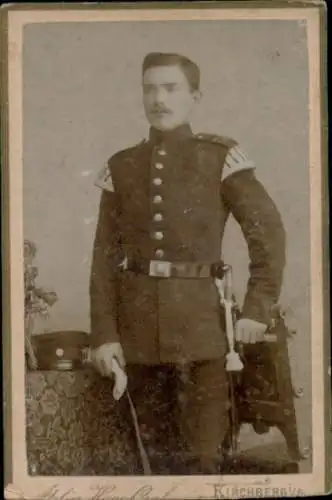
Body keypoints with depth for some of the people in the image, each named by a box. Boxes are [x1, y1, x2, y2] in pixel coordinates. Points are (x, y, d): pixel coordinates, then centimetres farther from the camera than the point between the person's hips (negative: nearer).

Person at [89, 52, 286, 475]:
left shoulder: (221, 157, -2)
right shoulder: (120, 166, 7)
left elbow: (268, 231, -2)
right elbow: (105, 255, 4)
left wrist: (257, 309, -9)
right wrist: (103, 333, -2)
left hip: (200, 320, -3)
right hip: (135, 320, 3)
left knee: (203, 448, 4)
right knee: (140, 444, 15)